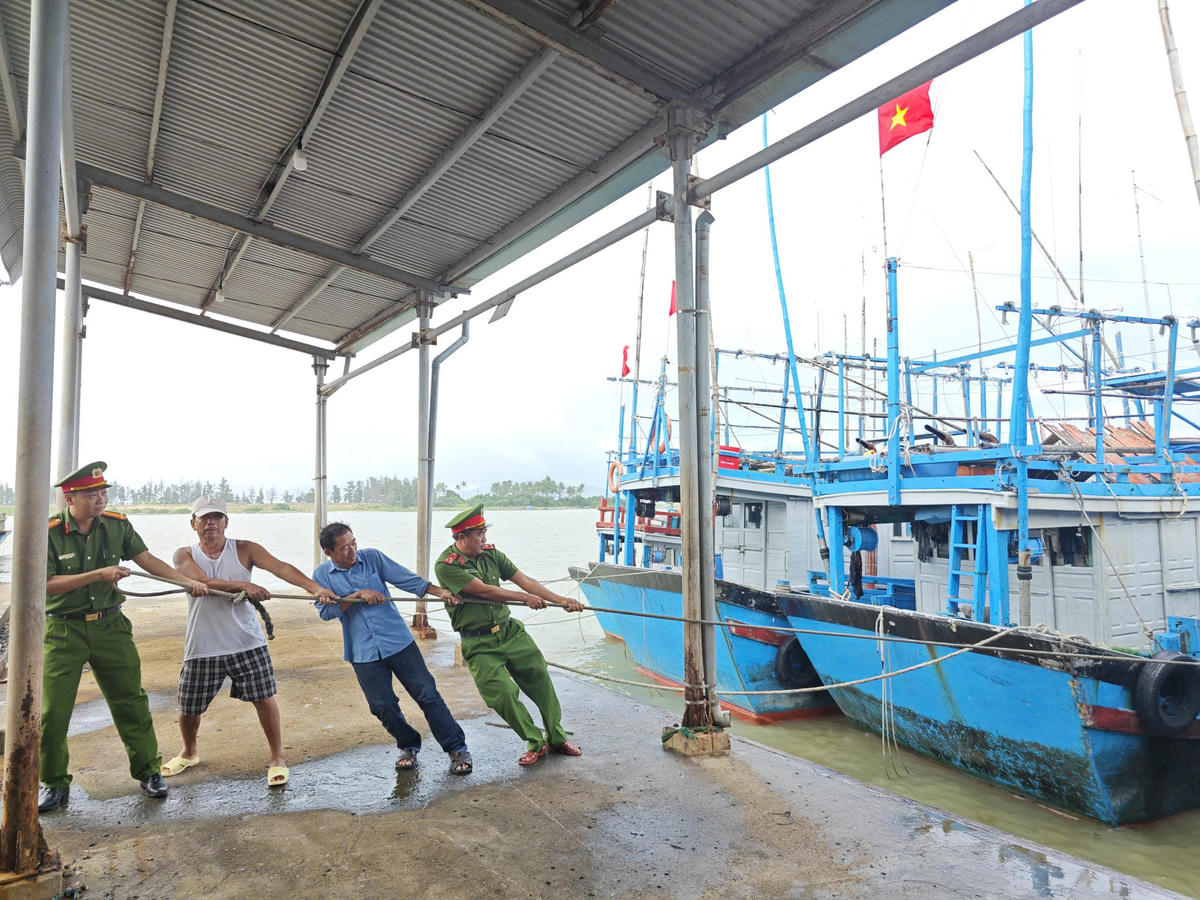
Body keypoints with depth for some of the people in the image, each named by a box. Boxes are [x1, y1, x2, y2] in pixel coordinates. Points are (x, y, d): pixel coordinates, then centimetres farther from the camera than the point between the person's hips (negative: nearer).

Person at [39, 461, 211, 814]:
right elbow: (46, 585, -15)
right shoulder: (49, 533, -10)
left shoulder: (116, 524, -1)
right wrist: (98, 575, -22)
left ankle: (148, 771, 20)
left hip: (110, 626, 2)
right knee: (53, 711, 2)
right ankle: (55, 784, 22)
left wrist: (187, 581, -9)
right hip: (63, 630, -2)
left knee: (130, 702, 7)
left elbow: (147, 559, 1)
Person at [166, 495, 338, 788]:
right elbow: (204, 582, -18)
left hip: (247, 643, -1)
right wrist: (244, 585, -32)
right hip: (202, 648, 1)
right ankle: (189, 753, 42)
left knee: (264, 698, -3)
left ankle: (276, 757, 16)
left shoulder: (244, 550, 0)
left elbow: (281, 568, -14)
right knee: (188, 708, 12)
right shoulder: (185, 555, 2)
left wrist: (315, 588, -30)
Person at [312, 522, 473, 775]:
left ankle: (457, 749, 7)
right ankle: (409, 746, 28)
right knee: (383, 706, 2)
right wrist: (358, 595, -19)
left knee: (427, 695, -2)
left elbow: (408, 579, -3)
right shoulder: (322, 575, 2)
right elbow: (326, 610, -10)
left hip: (398, 641, -1)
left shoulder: (372, 558, 0)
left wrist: (439, 591, -14)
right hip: (363, 652, 1)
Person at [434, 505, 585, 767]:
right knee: (502, 695, -11)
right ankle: (535, 743, 10)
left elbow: (525, 581, 1)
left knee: (541, 680, 3)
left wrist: (561, 600, -7)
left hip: (510, 630, 5)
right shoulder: (446, 565, -13)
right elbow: (484, 590, -18)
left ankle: (557, 737, 20)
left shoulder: (491, 554, 4)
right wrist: (525, 598, -12)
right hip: (479, 644, -5)